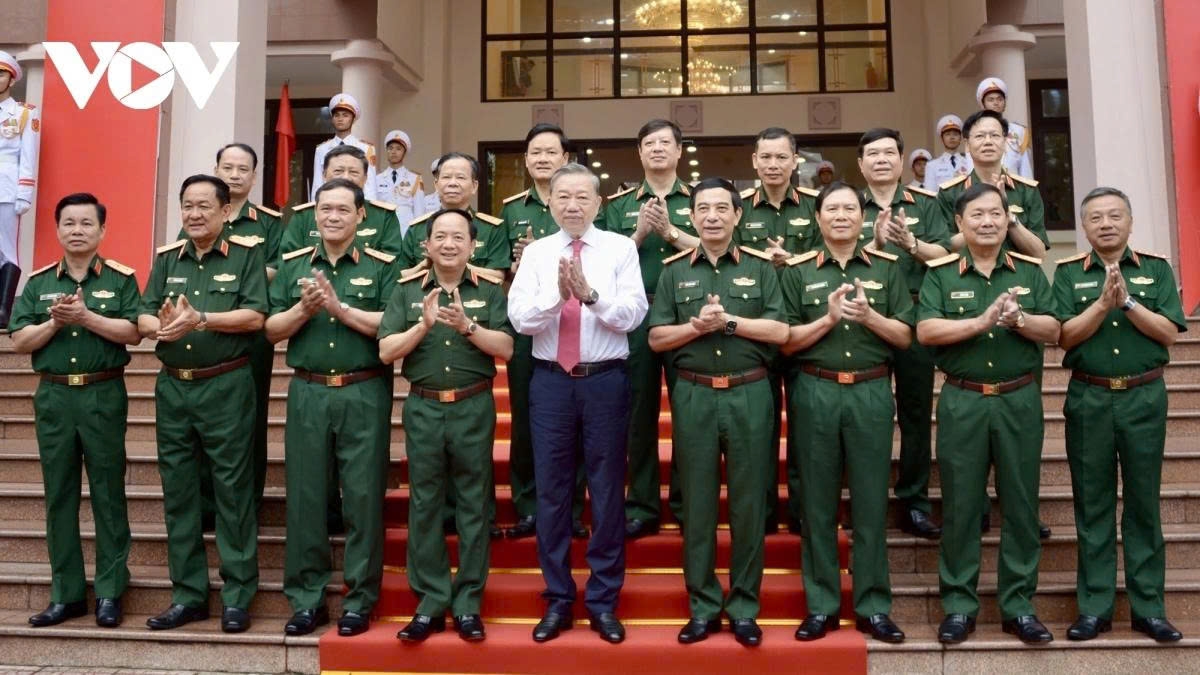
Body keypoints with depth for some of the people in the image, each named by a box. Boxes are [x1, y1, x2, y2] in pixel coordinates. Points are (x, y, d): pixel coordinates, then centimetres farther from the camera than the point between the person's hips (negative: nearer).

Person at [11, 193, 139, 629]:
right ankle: (65, 594, 17)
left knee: (108, 495, 1)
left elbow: (134, 333, -8)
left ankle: (110, 592, 10)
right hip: (53, 397, 3)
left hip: (104, 396, -3)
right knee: (59, 497, 7)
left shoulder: (121, 278, 2)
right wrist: (55, 322, -11)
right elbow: (19, 342, 5)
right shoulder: (38, 282, 10)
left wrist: (87, 317, -17)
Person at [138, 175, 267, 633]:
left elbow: (254, 316, -12)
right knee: (178, 492, 10)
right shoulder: (167, 257, 12)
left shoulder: (246, 254, -1)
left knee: (232, 490, 0)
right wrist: (162, 325, -17)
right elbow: (143, 319, 6)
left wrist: (200, 319, -22)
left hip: (226, 386, -5)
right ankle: (187, 595, 21)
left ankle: (237, 598, 9)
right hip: (172, 387, 5)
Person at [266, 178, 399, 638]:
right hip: (307, 392, 3)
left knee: (363, 496, 1)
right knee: (304, 496, 7)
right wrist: (304, 309, -10)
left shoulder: (381, 266, 2)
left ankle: (359, 600, 14)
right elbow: (272, 330, 7)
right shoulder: (293, 265, 12)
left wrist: (341, 307, -16)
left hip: (364, 393, -3)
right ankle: (306, 599, 20)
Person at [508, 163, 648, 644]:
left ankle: (603, 601, 20)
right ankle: (557, 600, 21)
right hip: (550, 382, 2)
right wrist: (557, 295, -21)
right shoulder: (535, 252, 7)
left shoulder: (620, 248, 2)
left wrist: (591, 294, -22)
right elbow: (519, 317, -4)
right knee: (552, 492, 8)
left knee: (607, 491, 6)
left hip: (605, 381, -1)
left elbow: (633, 315, -8)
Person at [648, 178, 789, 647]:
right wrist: (698, 326, -12)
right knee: (697, 505, 7)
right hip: (693, 396, 1)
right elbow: (657, 339, 3)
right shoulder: (674, 271, 8)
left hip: (750, 395, -1)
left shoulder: (760, 267, 5)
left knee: (748, 504, 5)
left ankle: (744, 607, 18)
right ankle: (703, 606, 19)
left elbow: (780, 332, -4)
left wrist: (727, 320, -13)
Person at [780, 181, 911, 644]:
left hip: (871, 392, 1)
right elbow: (786, 342, 1)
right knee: (818, 503, 5)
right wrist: (829, 318, -12)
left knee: (871, 502, 5)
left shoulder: (887, 268, 9)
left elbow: (904, 337, 5)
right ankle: (821, 606, 16)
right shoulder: (797, 271, 6)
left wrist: (869, 316, -12)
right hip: (814, 391, 0)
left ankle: (873, 606, 16)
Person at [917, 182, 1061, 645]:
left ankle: (1018, 605, 18)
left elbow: (1053, 331, 2)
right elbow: (926, 331, -10)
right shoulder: (940, 274, 2)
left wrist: (1017, 319, -17)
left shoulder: (1029, 271, 8)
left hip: (1020, 399, 2)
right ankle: (958, 604, 14)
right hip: (962, 401, -2)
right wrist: (982, 321, -19)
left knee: (1020, 503, 6)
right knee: (960, 505, 3)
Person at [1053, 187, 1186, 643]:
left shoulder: (1156, 269, 6)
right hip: (1089, 398, 0)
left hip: (1144, 397, 0)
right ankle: (1094, 606, 13)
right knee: (1093, 505, 5)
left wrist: (1127, 301, -15)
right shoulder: (1068, 273, 4)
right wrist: (1103, 303, -17)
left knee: (1143, 503, 6)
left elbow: (1170, 332, -3)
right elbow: (1064, 336, -6)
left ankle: (1148, 607, 16)